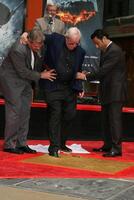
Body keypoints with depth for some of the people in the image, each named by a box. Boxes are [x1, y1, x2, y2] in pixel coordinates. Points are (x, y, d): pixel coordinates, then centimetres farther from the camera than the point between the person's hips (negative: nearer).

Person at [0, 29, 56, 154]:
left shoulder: (36, 47, -5)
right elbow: (23, 72, -22)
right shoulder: (18, 50, -28)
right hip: (11, 81, -8)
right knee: (14, 112, -8)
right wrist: (41, 75, -16)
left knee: (25, 113, 7)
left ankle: (21, 144, 14)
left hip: (25, 82, 8)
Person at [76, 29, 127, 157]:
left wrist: (86, 76, -16)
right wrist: (90, 74, 1)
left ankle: (116, 148, -5)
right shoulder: (105, 51, 14)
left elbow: (104, 70, -22)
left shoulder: (115, 51, -17)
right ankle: (107, 145, 21)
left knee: (114, 119, -8)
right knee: (106, 120, 13)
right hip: (107, 92, 10)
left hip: (115, 92, -10)